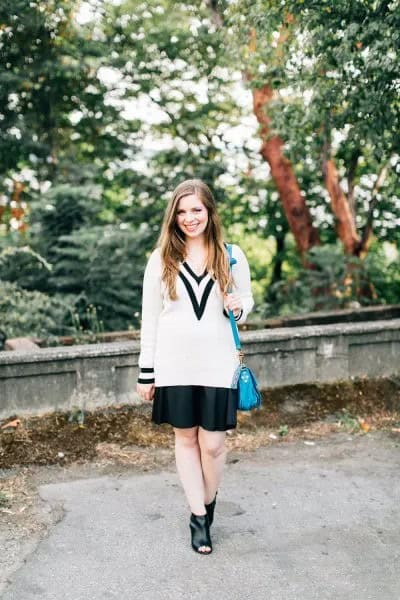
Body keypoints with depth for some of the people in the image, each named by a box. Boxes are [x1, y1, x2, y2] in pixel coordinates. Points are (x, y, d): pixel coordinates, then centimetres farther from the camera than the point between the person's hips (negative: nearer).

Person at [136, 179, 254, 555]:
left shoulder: (231, 255, 0)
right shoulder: (161, 258, -1)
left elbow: (247, 298, 13)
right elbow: (150, 317, 2)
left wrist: (238, 307, -13)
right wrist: (146, 371, 0)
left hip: (217, 364, 0)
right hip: (174, 364, 1)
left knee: (212, 443, 3)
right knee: (186, 439, 10)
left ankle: (207, 506, 28)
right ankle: (199, 517, 22)